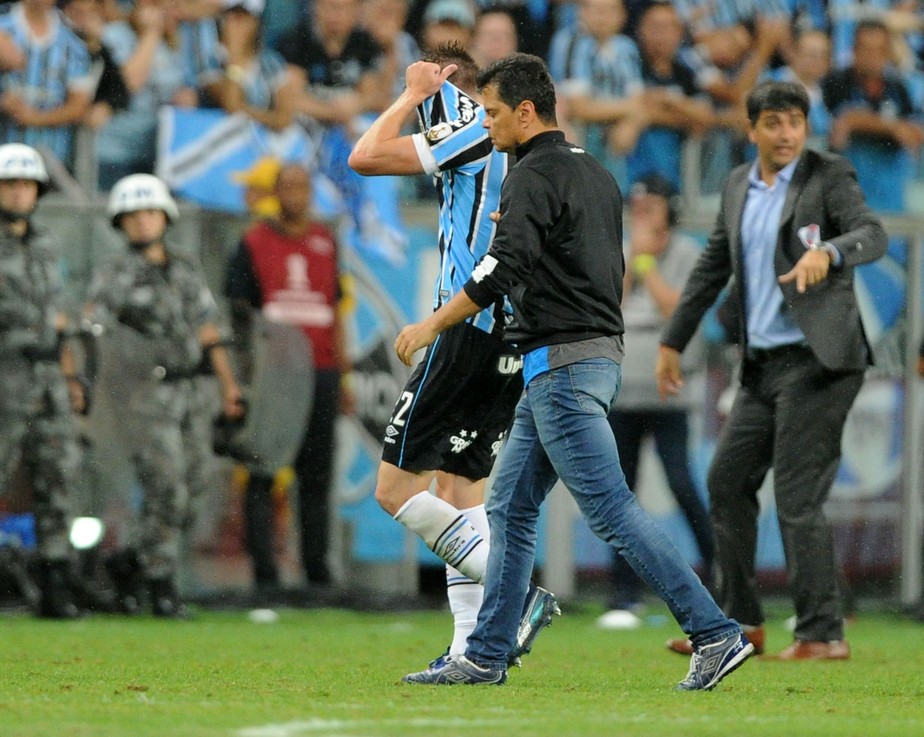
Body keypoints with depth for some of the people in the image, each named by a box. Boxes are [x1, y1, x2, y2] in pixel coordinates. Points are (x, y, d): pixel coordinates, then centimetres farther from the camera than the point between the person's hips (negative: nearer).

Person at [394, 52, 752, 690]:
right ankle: (486, 657, 12)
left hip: (563, 366, -10)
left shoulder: (535, 176, -12)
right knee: (510, 508, 12)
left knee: (613, 510, -11)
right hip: (597, 354, 10)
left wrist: (433, 324, -16)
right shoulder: (596, 173, 17)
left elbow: (504, 268, -23)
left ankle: (716, 633, -13)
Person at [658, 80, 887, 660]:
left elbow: (873, 234, -20)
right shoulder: (740, 187, 15)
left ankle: (823, 634, -5)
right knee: (728, 482, 9)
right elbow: (712, 268, 22)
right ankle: (740, 623, 20)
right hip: (764, 364, 8)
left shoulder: (830, 176, -5)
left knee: (798, 498, -11)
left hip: (817, 361, -8)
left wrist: (828, 252, -41)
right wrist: (673, 341, 23)